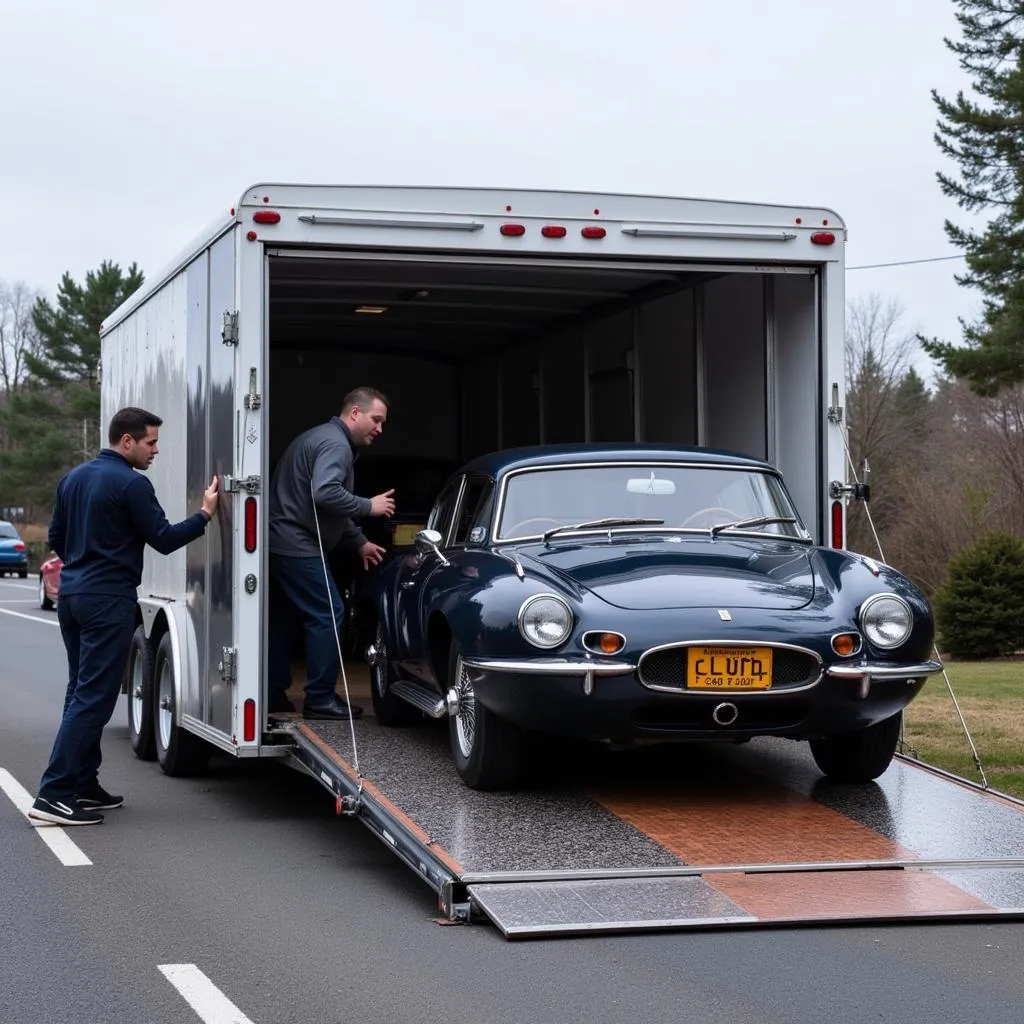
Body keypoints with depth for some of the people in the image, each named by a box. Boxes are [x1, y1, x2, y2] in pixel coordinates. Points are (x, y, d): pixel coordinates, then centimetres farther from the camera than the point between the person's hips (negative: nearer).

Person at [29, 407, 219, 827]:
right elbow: (164, 540, -10)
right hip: (108, 600, -9)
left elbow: (56, 537, 20)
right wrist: (205, 514, -1)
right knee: (93, 697, -8)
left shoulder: (74, 477, 12)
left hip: (72, 595, 9)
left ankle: (83, 785, 18)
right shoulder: (132, 484, -13)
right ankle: (54, 795, -14)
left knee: (83, 692, 16)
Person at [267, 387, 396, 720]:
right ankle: (320, 699, -5)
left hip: (279, 542, 11)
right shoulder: (335, 444, -14)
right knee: (327, 616, -7)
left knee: (284, 618, 16)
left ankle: (273, 694, 20)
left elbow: (330, 506, 29)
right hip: (296, 545, -11)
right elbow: (325, 493, -30)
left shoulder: (320, 438, 21)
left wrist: (359, 543, 27)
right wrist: (369, 506, -18)